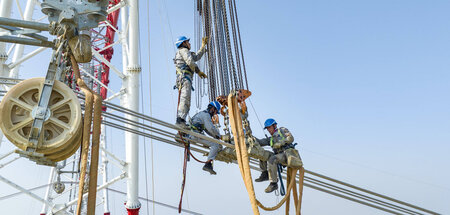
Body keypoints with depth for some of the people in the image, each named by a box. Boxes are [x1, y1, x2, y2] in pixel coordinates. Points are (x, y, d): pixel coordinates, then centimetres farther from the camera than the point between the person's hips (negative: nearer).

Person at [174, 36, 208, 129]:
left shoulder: (185, 52, 38)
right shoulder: (183, 50, 8)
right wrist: (198, 71, -2)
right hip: (184, 76, -10)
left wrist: (203, 46, 50)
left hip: (182, 78, 10)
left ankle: (181, 122, -12)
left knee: (186, 102, -1)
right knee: (185, 98, -25)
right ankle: (180, 120, -38)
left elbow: (196, 57, 47)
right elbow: (190, 62, -9)